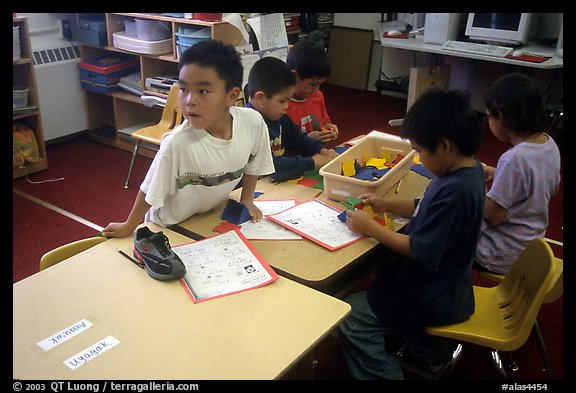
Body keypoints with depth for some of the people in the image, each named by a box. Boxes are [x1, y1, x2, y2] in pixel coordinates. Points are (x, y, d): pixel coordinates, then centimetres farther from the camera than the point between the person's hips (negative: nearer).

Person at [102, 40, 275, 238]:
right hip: (171, 226, -3)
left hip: (214, 214, 4)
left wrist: (247, 200, 2)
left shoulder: (254, 123, -26)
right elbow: (150, 192, -19)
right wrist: (129, 226, -9)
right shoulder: (177, 144, -35)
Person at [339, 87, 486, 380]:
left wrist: (370, 227, -17)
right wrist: (388, 205, 4)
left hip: (434, 299, -10)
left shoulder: (455, 190, -31)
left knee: (351, 318, -5)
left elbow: (420, 251, -25)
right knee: (375, 284, 25)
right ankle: (428, 348, 27)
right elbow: (427, 209, 13)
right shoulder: (466, 168, -2)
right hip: (441, 283, 10)